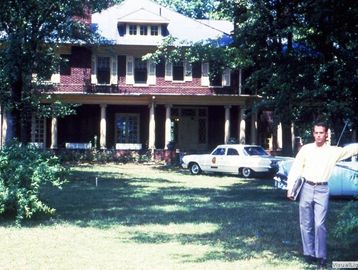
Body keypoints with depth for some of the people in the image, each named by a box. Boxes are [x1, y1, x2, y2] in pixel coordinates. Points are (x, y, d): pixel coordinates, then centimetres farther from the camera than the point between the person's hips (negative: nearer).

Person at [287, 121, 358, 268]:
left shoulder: (334, 151, 2)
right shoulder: (306, 149, 0)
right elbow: (295, 169, 2)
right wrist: (290, 188, 0)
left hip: (322, 190, -1)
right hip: (307, 188, 1)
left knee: (320, 224, -5)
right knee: (306, 224, 6)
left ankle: (321, 256, 3)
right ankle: (309, 253, 17)